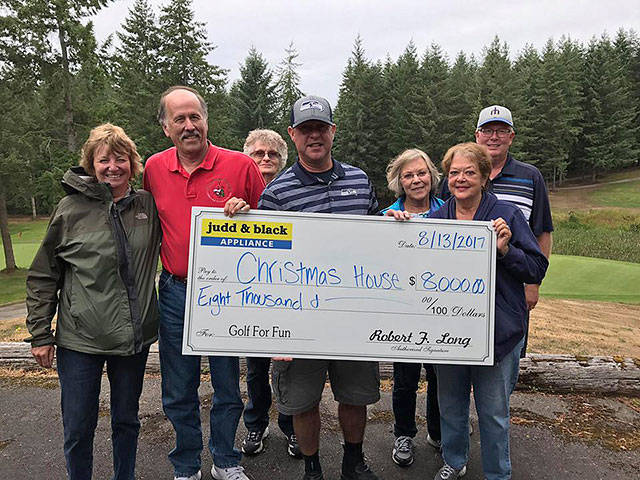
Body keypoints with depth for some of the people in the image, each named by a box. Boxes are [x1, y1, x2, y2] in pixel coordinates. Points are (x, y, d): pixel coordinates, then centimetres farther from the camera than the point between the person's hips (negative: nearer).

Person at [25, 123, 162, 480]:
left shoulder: (149, 205, 0)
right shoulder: (71, 209, -4)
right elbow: (43, 277, 1)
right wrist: (40, 334, 0)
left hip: (135, 337, 2)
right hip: (80, 340, -2)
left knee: (127, 420, 18)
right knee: (78, 429, 9)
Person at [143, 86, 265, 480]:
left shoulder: (240, 165, -6)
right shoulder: (154, 169, 3)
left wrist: (246, 211, -16)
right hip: (175, 291, 2)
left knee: (228, 387, 13)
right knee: (179, 392, 13)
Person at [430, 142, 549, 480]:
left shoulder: (507, 215, -5)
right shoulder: (435, 218, 4)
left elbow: (537, 269, -6)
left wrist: (505, 250, -21)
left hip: (497, 332, -3)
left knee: (493, 411, 11)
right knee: (450, 404, 19)